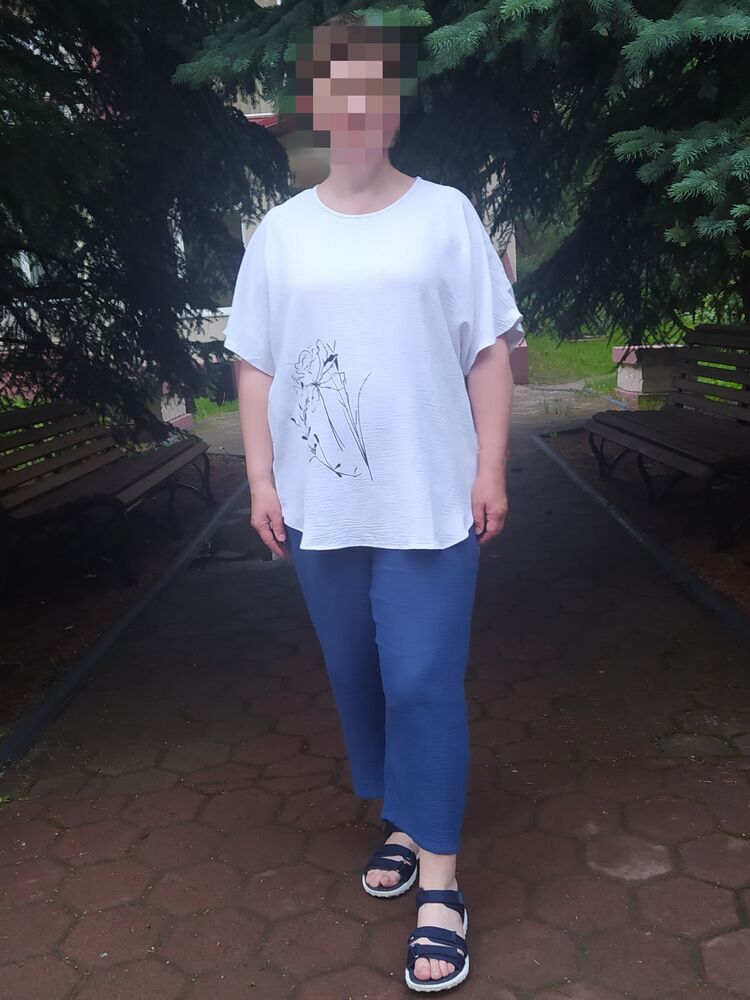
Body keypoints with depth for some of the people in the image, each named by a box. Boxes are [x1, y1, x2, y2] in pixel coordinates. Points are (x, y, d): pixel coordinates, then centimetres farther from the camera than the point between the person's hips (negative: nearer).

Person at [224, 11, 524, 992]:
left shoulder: (445, 213, 1)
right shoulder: (281, 231, 6)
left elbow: (491, 350, 0)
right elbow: (256, 367, 7)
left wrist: (490, 470, -6)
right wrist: (262, 480, 2)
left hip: (430, 503, -3)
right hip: (322, 508, 3)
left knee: (424, 683, -4)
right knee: (358, 681, 14)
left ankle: (440, 882, 9)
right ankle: (401, 821, 36)